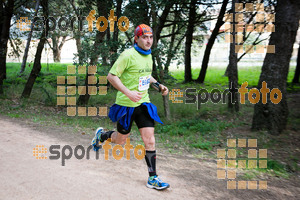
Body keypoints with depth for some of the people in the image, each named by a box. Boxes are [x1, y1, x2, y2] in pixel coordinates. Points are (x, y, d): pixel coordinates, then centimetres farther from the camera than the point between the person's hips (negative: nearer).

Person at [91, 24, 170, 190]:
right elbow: (111, 76, -16)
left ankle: (152, 178, 8)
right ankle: (101, 135, 45)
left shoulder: (148, 56, 9)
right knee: (120, 140, 12)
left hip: (143, 103, 6)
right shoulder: (128, 55, -16)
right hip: (126, 104, -5)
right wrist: (128, 92, -26)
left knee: (150, 141, -2)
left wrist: (159, 86, 9)